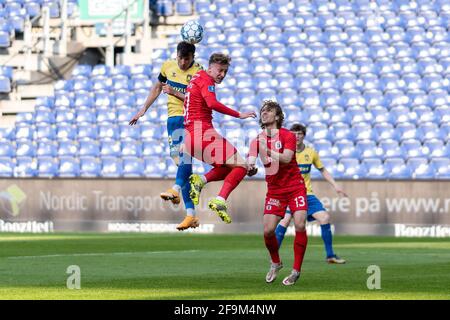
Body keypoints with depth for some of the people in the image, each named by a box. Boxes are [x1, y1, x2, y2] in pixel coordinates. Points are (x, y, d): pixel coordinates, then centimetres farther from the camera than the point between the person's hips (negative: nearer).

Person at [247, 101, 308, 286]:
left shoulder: (287, 135, -5)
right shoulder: (258, 140, 6)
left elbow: (286, 158, -21)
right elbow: (250, 159, -6)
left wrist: (269, 152, -37)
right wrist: (250, 166, -30)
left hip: (295, 186, -3)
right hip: (274, 190, 3)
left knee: (300, 226, -17)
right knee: (268, 230, -9)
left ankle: (296, 271, -7)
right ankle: (275, 263, 19)